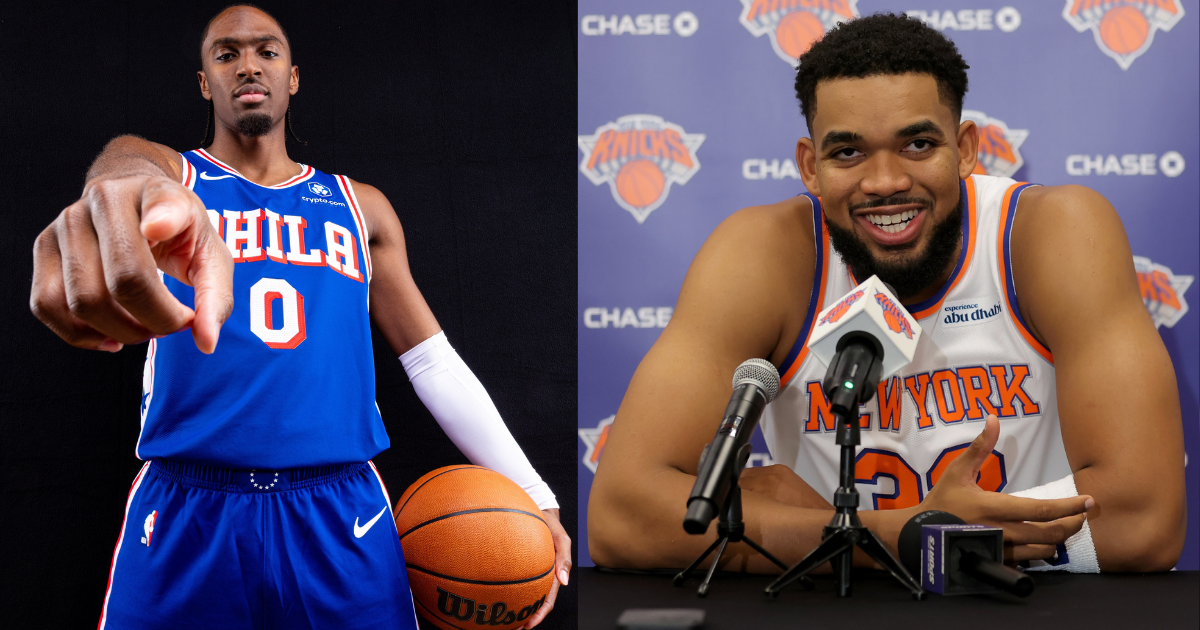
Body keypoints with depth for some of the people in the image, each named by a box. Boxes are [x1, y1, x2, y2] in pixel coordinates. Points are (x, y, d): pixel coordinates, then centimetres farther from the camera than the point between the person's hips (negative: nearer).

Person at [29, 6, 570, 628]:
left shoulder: (361, 207, 16)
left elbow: (435, 362, 16)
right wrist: (143, 201, -47)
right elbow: (125, 173, -19)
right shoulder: (166, 169, 8)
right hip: (187, 515, -2)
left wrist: (535, 498, 7)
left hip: (343, 520, 2)